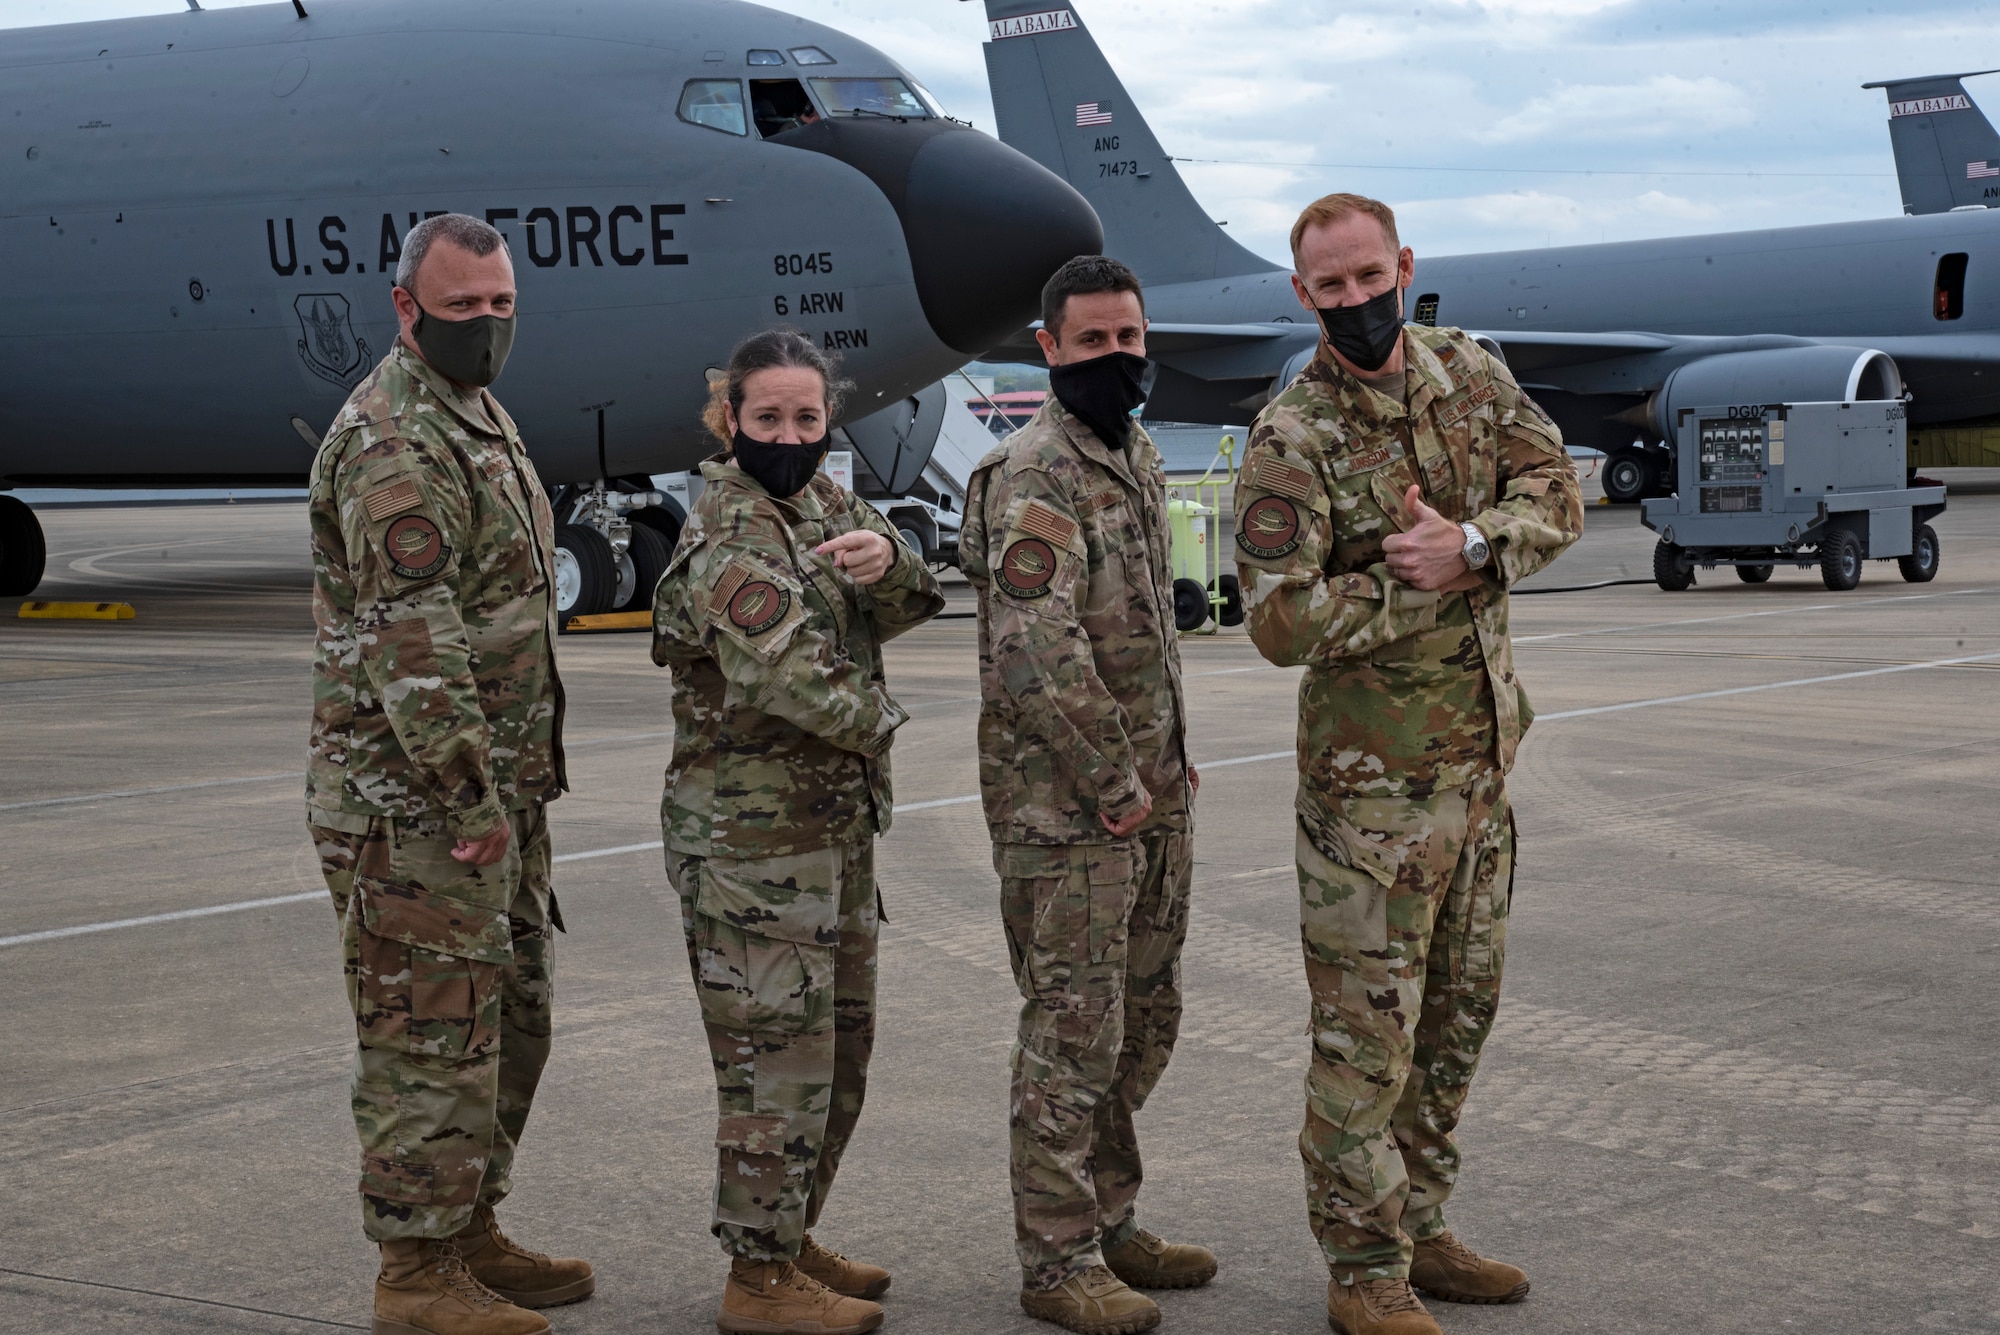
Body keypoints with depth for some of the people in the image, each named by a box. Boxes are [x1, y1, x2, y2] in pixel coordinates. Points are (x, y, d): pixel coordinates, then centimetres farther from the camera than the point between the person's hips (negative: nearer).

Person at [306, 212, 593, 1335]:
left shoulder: (478, 417, 16)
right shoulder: (392, 442, -17)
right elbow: (412, 643, -22)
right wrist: (468, 797, -22)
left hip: (499, 790, 10)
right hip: (417, 799, -10)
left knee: (513, 1019, 16)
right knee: (434, 1034, -4)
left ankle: (473, 1232, 28)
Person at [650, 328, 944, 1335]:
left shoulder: (820, 499, 10)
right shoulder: (731, 541, -17)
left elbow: (913, 606, 2)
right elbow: (796, 678, -27)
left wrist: (884, 562, -20)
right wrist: (876, 714, -9)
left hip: (834, 832, 9)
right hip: (754, 844, -9)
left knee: (839, 1048, 18)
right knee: (777, 1059, -4)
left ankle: (790, 1238, 31)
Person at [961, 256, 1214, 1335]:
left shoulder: (1137, 458, 14)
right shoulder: (1032, 475, -15)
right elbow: (1039, 653, -23)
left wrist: (1170, 763, 15)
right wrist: (1113, 782, -18)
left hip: (1151, 796, 9)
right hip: (1064, 806, -9)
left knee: (1144, 1020, 16)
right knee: (1072, 1034, -4)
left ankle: (1108, 1220, 28)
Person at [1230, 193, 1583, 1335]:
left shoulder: (1469, 371, 5)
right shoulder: (1292, 441, -14)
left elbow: (1556, 495, 0)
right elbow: (1282, 621, -21)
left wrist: (1472, 545, -19)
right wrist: (1426, 585, -18)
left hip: (1484, 755, 7)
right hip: (1375, 775, -7)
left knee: (1459, 1013, 16)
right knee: (1368, 1029, -2)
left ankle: (1419, 1228, 30)